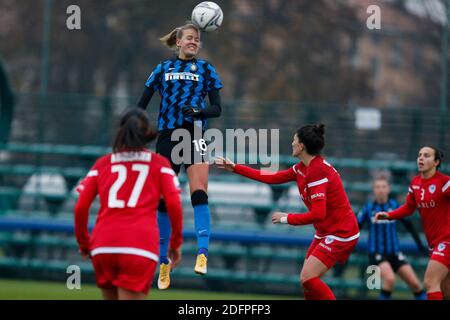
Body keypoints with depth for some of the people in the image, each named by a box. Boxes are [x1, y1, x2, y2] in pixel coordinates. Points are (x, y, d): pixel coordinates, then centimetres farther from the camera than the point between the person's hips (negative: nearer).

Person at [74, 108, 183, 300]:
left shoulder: (103, 163, 16)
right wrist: (176, 243, 12)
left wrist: (83, 242, 23)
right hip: (140, 248, -3)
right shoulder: (160, 164, 11)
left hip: (103, 247, 3)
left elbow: (81, 207, 9)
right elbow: (174, 205, 1)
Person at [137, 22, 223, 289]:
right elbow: (142, 104, 14)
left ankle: (203, 253, -27)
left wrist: (199, 111, -17)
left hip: (194, 135, -2)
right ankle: (164, 260, 16)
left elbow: (217, 109, 4)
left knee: (199, 193, -21)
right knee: (163, 199, 4)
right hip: (167, 137, 2)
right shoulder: (163, 69, 12)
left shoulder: (206, 69, 8)